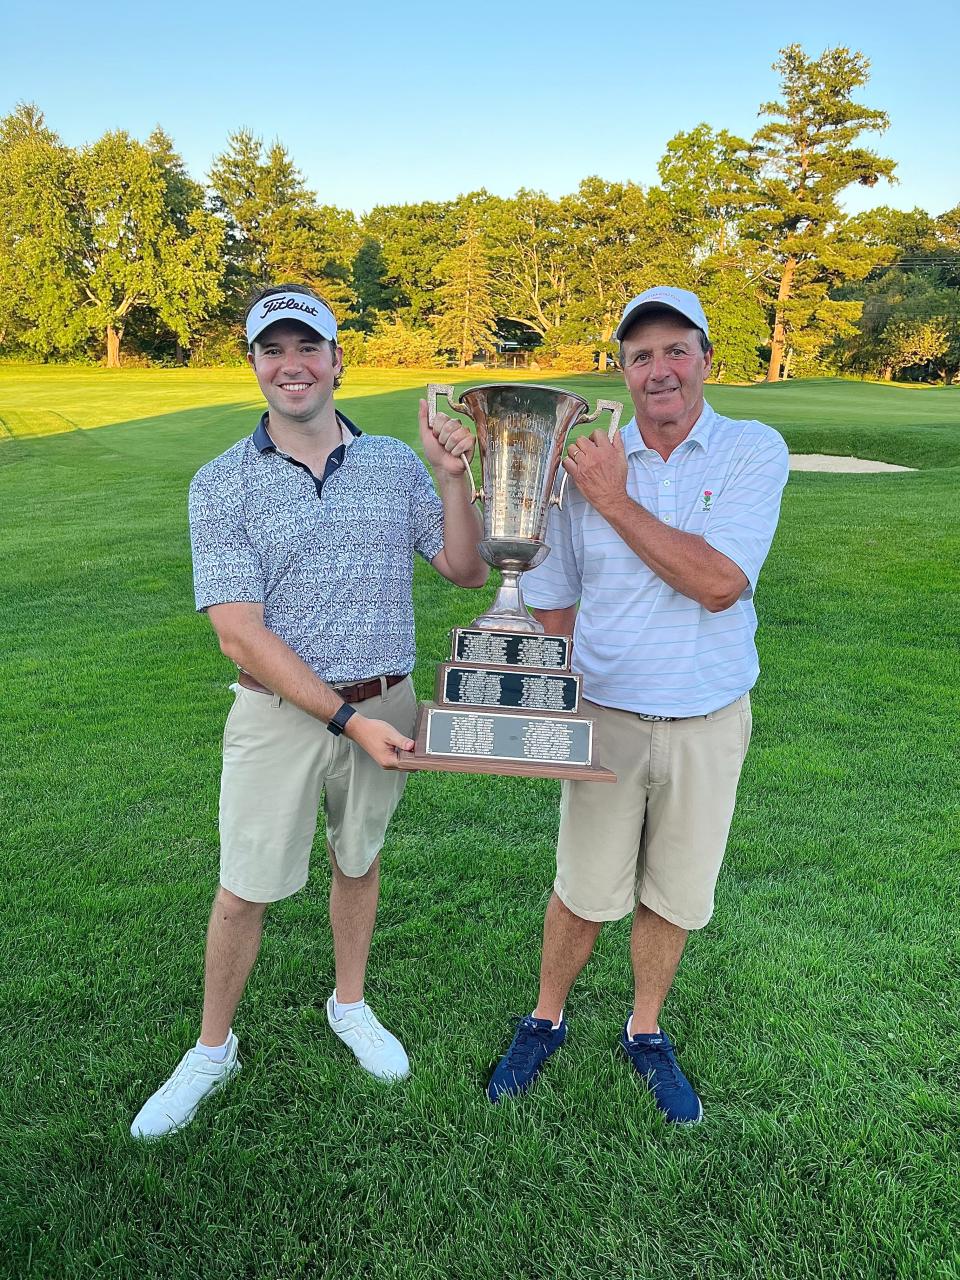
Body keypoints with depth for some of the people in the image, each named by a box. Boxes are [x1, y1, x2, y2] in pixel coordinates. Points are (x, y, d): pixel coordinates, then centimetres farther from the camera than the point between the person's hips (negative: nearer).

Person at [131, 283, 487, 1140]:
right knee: (244, 889, 6)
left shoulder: (396, 463, 1)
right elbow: (241, 635, -15)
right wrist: (348, 719, -19)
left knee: (359, 859, 19)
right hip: (279, 713, -2)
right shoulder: (222, 485, -8)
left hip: (384, 705, 3)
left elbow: (466, 571, 2)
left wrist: (454, 479, -13)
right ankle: (213, 1051, 31)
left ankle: (350, 1005, 43)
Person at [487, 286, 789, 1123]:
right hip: (605, 716, 0)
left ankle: (646, 1035, 40)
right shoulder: (588, 462, -3)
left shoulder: (755, 451, -8)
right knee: (585, 891, 10)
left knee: (674, 895, 15)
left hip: (709, 723, 0)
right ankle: (546, 1022, 37)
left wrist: (614, 499, -19)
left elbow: (719, 583, -22)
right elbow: (552, 601, 5)